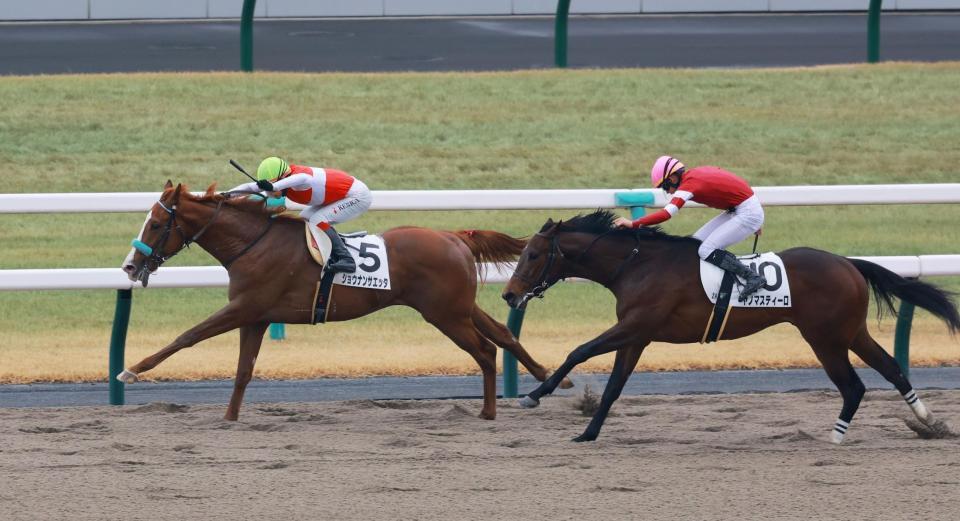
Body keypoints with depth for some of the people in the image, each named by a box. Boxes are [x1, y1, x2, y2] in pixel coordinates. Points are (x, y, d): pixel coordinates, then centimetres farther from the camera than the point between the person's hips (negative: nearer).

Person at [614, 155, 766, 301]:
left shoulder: (688, 184, -17)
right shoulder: (700, 172, 10)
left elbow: (666, 214, -28)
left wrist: (633, 224, -25)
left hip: (748, 214, -10)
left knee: (706, 250, -13)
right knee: (697, 242, 8)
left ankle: (753, 277, -13)